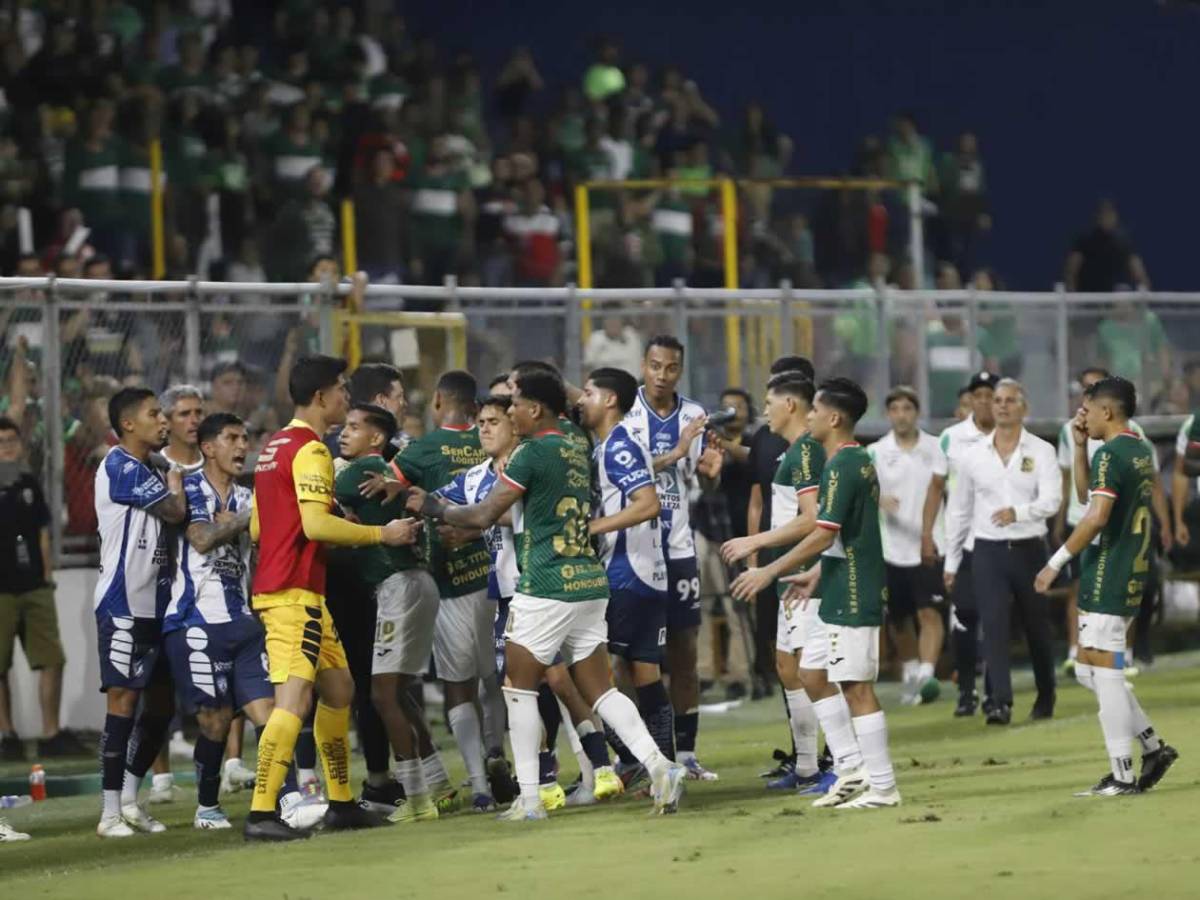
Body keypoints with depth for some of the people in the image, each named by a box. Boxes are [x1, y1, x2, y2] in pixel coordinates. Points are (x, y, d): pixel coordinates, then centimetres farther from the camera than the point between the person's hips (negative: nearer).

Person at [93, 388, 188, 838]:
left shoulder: (149, 471, 19)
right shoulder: (120, 467, -12)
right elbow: (175, 511, -16)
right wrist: (176, 478, 2)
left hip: (155, 603, 10)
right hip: (124, 603, -10)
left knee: (162, 701, 11)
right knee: (123, 699, -10)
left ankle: (130, 797, 20)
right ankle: (111, 812, -8)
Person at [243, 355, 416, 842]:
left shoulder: (274, 447, 18)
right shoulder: (310, 450, -12)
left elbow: (257, 528, 22)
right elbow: (316, 525, -22)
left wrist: (344, 535, 25)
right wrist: (381, 534, -11)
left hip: (276, 583, 11)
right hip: (295, 592, -11)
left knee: (339, 688, 19)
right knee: (294, 700, -15)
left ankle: (340, 802, 25)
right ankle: (261, 814, -21)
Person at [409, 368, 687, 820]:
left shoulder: (532, 453, -10)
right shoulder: (577, 454, 14)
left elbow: (484, 515, -9)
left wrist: (435, 508, 7)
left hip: (546, 586, -7)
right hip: (591, 583, 7)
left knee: (520, 687, 4)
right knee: (598, 689, 9)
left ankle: (529, 799, 2)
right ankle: (659, 766, -9)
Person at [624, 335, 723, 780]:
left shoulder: (693, 415, 8)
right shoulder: (624, 414, -7)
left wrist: (708, 468, -3)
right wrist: (675, 455, -24)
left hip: (678, 547, 5)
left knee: (684, 650, 7)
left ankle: (685, 750, 12)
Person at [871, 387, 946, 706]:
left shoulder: (934, 448, 2)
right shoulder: (876, 452, 3)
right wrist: (878, 500, -25)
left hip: (928, 545, -2)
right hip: (892, 547, 2)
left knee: (929, 613, -14)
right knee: (898, 620, 11)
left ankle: (927, 675, -20)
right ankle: (910, 673, 30)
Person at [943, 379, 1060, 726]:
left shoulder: (1041, 451, -1)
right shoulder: (973, 456, 6)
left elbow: (1051, 500, -14)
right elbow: (959, 511, 13)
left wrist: (1018, 511, -33)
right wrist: (951, 562, 13)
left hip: (1029, 550, -1)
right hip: (988, 551, 1)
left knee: (1037, 628, 10)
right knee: (994, 626, -13)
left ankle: (1045, 698, 28)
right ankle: (1000, 702, -19)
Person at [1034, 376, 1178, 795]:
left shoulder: (1111, 454, -15)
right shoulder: (1142, 452, 14)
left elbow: (1096, 516, -25)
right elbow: (1086, 492, 27)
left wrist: (1056, 562, -19)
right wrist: (1080, 446, 17)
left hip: (1106, 579, -9)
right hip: (1132, 577, 9)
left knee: (1103, 671, -4)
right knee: (1090, 670, 17)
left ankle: (1122, 776, -3)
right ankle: (1153, 746, 16)